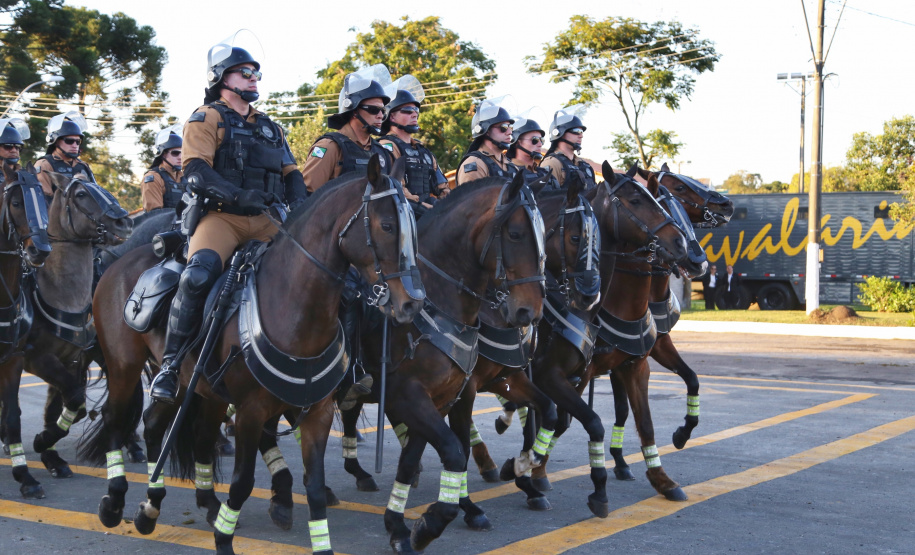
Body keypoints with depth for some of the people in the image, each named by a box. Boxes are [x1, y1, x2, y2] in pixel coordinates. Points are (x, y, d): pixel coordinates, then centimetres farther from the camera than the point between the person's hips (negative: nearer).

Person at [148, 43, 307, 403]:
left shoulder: (270, 128, 26)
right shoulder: (207, 119, 8)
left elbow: (291, 173, 22)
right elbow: (196, 172, -7)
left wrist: (299, 204, -2)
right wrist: (237, 195, -24)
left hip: (266, 221, 5)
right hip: (221, 216, -5)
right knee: (199, 275, -32)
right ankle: (170, 363, -20)